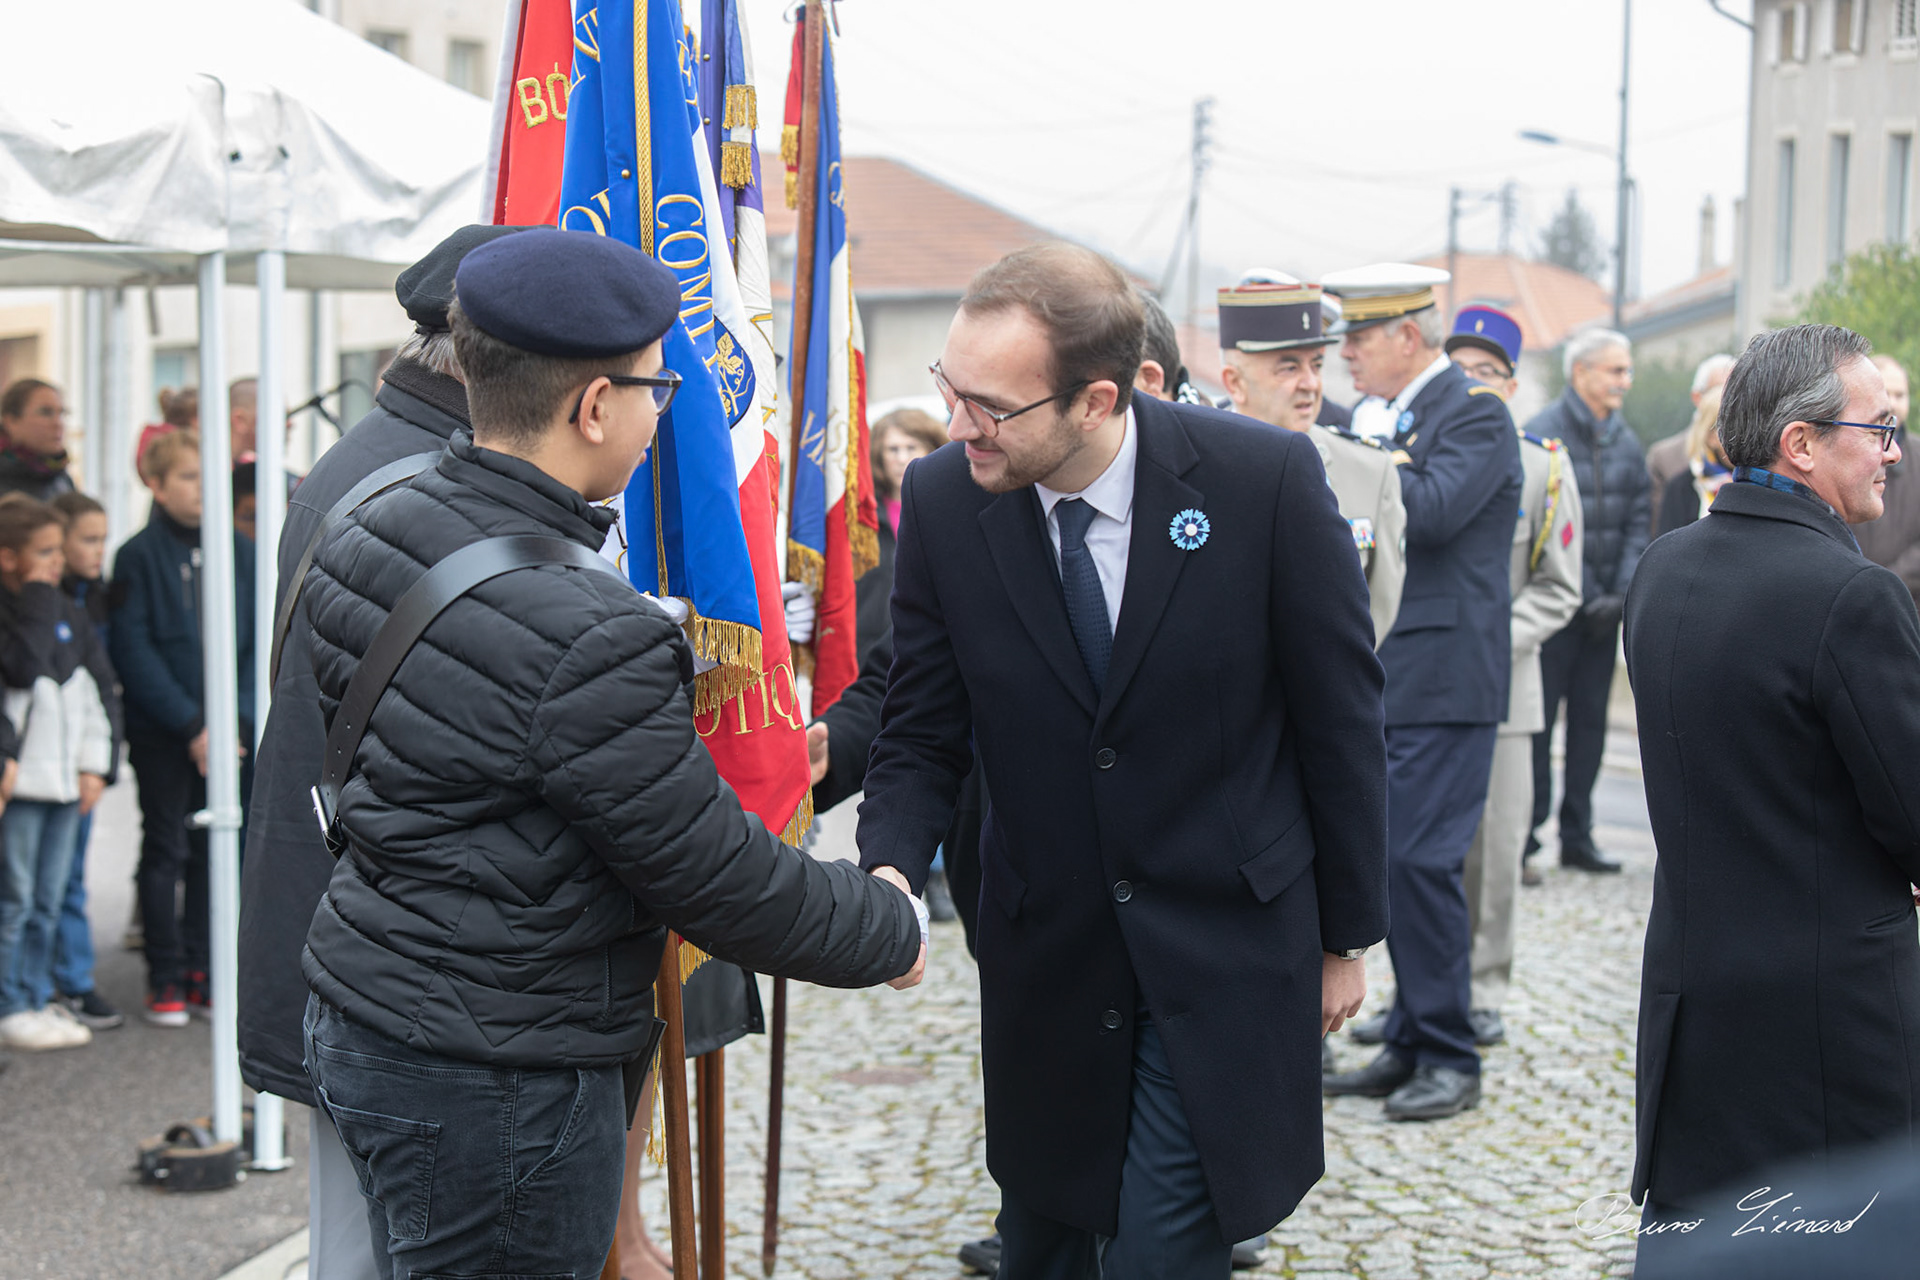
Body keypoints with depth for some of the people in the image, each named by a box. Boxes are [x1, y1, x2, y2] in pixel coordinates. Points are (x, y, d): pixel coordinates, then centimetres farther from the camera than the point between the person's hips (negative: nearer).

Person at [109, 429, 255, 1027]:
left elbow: (262, 641, 5)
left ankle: (202, 972, 17)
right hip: (161, 734, -3)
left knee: (214, 849, 7)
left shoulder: (239, 551, 6)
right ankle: (166, 981, 10)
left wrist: (236, 718, -7)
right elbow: (133, 652, -9)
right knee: (165, 849, 3)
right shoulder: (137, 557, -4)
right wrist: (191, 724, -14)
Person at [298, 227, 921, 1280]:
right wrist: (890, 932, -1)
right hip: (490, 1081, -9)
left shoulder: (364, 535, 0)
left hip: (358, 1023, 9)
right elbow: (718, 881, -18)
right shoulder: (589, 641, -27)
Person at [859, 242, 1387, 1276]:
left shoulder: (1264, 478, -16)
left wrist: (1347, 937, 1)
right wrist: (892, 865, -20)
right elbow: (922, 733, 0)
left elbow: (1340, 719, -6)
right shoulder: (943, 500, -9)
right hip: (1047, 954, 3)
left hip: (1227, 948, -3)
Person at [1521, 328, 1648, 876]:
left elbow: (1638, 521, 9)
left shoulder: (1625, 441, 11)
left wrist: (1621, 593, -4)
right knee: (1539, 719, -4)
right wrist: (1587, 597, -14)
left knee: (1591, 718, 9)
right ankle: (1525, 836, 3)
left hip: (1605, 607, 6)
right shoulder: (1543, 433, -9)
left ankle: (1577, 835, 16)